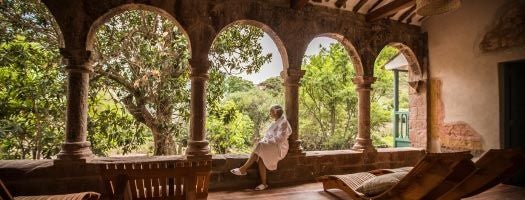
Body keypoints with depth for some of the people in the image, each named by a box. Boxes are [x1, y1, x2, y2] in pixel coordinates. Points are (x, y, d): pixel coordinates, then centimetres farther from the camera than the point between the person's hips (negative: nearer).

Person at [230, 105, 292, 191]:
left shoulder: (283, 122, -4)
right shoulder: (275, 123, 24)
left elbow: (280, 138, -15)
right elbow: (268, 135, 23)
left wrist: (268, 141, -16)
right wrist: (264, 140, 3)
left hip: (279, 148, -8)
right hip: (270, 146, 8)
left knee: (260, 146, -30)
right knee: (260, 157, -23)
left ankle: (243, 169, -25)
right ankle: (263, 183, -24)